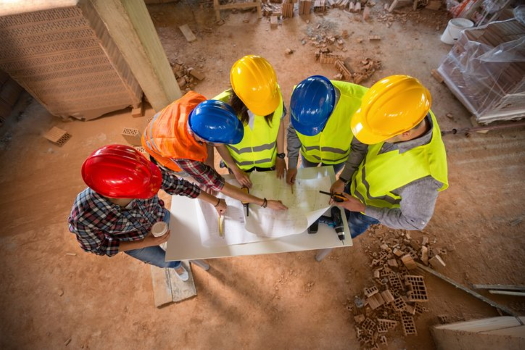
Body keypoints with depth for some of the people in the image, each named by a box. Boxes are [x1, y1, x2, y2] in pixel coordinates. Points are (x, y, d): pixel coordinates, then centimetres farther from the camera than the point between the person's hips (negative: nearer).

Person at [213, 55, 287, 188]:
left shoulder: (273, 94, -32)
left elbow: (279, 123, -11)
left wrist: (280, 156, -3)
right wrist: (235, 170, -9)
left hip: (268, 158, 1)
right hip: (238, 162, -1)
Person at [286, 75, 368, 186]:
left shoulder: (357, 101, -40)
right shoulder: (300, 97, -34)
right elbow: (293, 131, -14)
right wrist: (292, 164, -11)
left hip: (337, 156, -1)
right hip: (309, 152, 1)